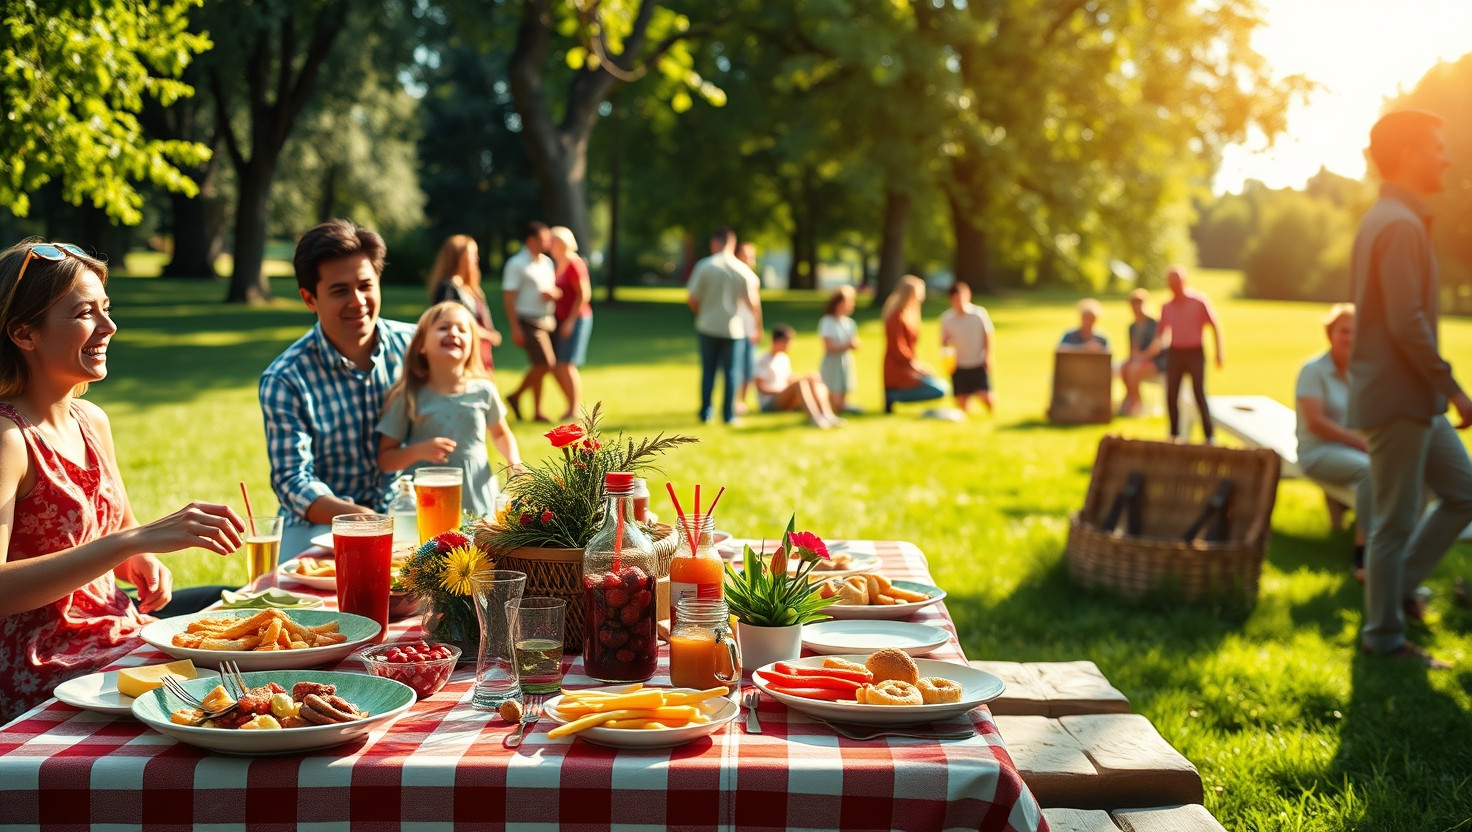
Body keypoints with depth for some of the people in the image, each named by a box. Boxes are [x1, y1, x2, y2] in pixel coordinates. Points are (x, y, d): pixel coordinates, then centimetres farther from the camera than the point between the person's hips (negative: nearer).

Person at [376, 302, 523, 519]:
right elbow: (385, 460, -2)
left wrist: (515, 464, 1)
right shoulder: (409, 398, -5)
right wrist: (419, 451, -19)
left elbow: (501, 434, 19)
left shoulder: (483, 391, 0)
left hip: (478, 504, 2)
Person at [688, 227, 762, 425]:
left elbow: (692, 300, -7)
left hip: (708, 326, 0)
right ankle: (729, 415, 8)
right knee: (730, 372, 8)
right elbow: (753, 303, -6)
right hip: (733, 328, 0)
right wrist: (758, 327, 7)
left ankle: (705, 413, 14)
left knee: (708, 371, 11)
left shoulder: (704, 266, -8)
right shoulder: (743, 270, -5)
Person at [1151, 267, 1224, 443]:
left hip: (1195, 352, -4)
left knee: (1199, 394, -6)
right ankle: (1174, 434, 12)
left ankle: (1209, 436, -1)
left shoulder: (1200, 301, -5)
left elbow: (1215, 325, -2)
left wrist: (1219, 351, -6)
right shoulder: (1167, 306, 8)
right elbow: (1162, 330, 17)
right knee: (1171, 395, 1)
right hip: (1174, 354, 4)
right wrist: (1158, 343, -4)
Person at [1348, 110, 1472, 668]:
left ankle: (1399, 583, 21)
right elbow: (1408, 324, -24)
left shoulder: (1385, 220, 15)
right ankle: (1385, 637, 11)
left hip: (1414, 398, 10)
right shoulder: (1401, 225, -17)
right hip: (1397, 398, -10)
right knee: (1396, 521, 0)